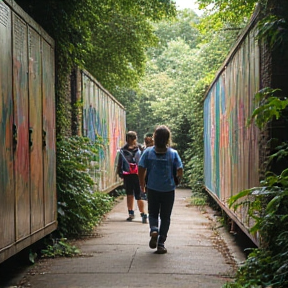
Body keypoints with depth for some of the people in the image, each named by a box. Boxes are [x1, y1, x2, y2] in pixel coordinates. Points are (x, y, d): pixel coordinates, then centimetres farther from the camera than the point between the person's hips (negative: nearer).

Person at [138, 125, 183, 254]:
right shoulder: (173, 153, -6)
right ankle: (161, 244, 5)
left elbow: (141, 170, -5)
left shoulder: (148, 152, -5)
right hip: (168, 190, 0)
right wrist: (176, 178, 17)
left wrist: (142, 185, 10)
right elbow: (180, 172, -7)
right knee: (165, 217, 10)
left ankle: (153, 229, -11)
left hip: (152, 189, 1)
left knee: (153, 213, 19)